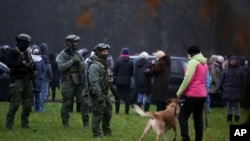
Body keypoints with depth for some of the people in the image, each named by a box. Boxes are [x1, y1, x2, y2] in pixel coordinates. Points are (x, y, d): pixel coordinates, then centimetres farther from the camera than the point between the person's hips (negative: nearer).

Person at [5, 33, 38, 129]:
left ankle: (25, 124, 18)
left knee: (28, 103, 8)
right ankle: (9, 124, -8)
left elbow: (31, 64, 26)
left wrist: (34, 70, 5)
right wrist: (22, 63, -22)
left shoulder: (27, 53, 17)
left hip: (27, 80, 8)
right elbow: (9, 63, -18)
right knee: (15, 103, -12)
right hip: (17, 80, -8)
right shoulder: (12, 52, -5)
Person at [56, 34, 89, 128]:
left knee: (84, 102, -1)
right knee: (67, 103, 0)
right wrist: (71, 61, -19)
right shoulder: (63, 54, -3)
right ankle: (65, 123, 11)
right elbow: (60, 67, -16)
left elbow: (83, 66, 21)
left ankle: (86, 122, 5)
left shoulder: (77, 54, 14)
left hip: (79, 83, 5)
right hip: (68, 83, -5)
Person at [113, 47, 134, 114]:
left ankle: (117, 111, 4)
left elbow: (114, 71, -6)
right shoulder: (130, 62, -2)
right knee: (127, 96, 5)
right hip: (127, 81, 2)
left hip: (118, 81, -2)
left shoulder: (118, 61, -9)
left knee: (118, 96, 4)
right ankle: (126, 111, 3)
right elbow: (132, 73, 2)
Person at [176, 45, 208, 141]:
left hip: (192, 94, -8)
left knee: (182, 117, -6)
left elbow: (187, 79, -16)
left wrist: (179, 92, -8)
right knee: (198, 119, 10)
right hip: (202, 94, 8)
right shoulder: (204, 63, 17)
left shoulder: (193, 62, -10)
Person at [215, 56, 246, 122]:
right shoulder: (225, 70, 4)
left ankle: (237, 119, 9)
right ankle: (229, 118, 18)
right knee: (229, 105, 8)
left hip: (237, 92, -2)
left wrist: (243, 91, -6)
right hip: (228, 91, 2)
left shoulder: (241, 70, 0)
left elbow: (243, 82, -1)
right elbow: (221, 80, 1)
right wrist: (217, 89, -8)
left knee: (236, 105, 2)